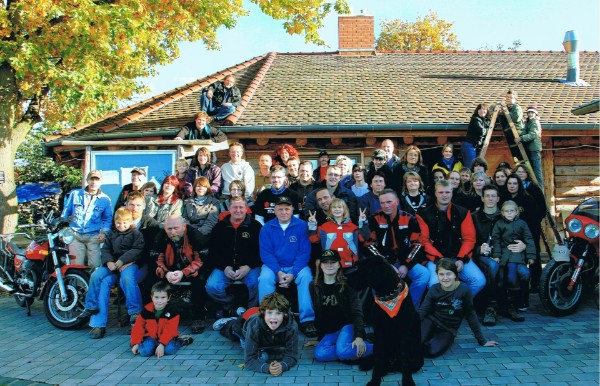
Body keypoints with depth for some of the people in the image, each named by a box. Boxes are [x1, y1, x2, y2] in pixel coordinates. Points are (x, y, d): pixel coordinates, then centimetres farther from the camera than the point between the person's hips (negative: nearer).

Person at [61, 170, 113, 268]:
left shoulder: (105, 199, 9)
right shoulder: (75, 194, 11)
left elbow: (108, 219, 14)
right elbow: (65, 213, 16)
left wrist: (104, 232, -1)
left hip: (93, 237, -1)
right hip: (75, 235, 1)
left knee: (95, 265, -9)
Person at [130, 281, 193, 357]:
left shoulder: (172, 311, -10)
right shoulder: (146, 310, -4)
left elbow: (170, 330, -17)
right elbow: (138, 327, 1)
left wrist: (162, 344, -27)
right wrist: (135, 343, -7)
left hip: (167, 337, -1)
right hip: (151, 337, 2)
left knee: (170, 349, -31)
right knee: (145, 351, -27)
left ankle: (179, 341, 0)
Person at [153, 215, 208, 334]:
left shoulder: (193, 235, -17)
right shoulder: (161, 237, -7)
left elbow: (200, 260, -19)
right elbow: (156, 260, -7)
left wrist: (183, 273, -32)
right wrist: (166, 273, -27)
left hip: (191, 271, -3)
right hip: (170, 271, 3)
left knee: (199, 280, -33)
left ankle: (198, 318, -23)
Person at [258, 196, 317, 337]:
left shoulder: (301, 226, -2)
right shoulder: (267, 228, 2)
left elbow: (304, 252, -6)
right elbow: (266, 253, -3)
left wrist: (293, 274, -19)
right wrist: (278, 272, -19)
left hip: (296, 266, -1)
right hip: (274, 266, 1)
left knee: (306, 277, -30)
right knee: (264, 278, -29)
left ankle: (307, 320, -27)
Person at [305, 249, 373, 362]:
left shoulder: (346, 285, -5)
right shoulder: (314, 286, 5)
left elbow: (357, 312, -11)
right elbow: (316, 314, 11)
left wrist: (359, 336, -25)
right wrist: (320, 339, 11)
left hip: (347, 326, -3)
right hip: (329, 332, 4)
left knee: (342, 351, -34)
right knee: (319, 354, -27)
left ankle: (374, 348, -13)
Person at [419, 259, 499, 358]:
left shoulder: (464, 291, -11)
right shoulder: (434, 290, -4)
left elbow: (471, 315, -1)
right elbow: (422, 312, -6)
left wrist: (482, 340, 4)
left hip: (448, 330, -1)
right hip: (431, 322, 1)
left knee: (432, 352, -28)